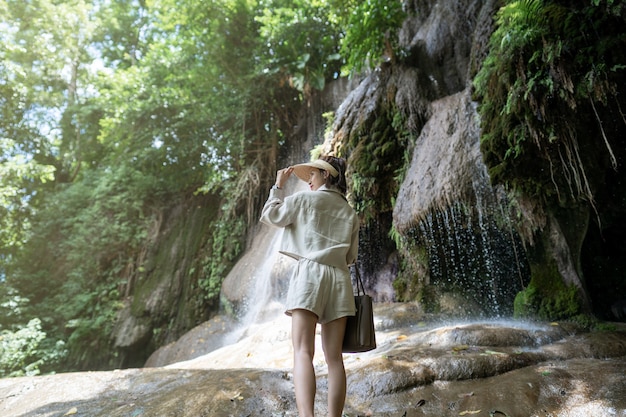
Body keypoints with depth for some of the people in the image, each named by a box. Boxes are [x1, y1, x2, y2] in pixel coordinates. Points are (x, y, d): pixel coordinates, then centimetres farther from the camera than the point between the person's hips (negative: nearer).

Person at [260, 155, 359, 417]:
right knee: (334, 357, 3)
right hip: (339, 278, 5)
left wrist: (278, 186, 24)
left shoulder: (304, 199, 6)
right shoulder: (350, 213, 20)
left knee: (303, 351, -13)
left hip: (310, 272, -5)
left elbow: (269, 216, 15)